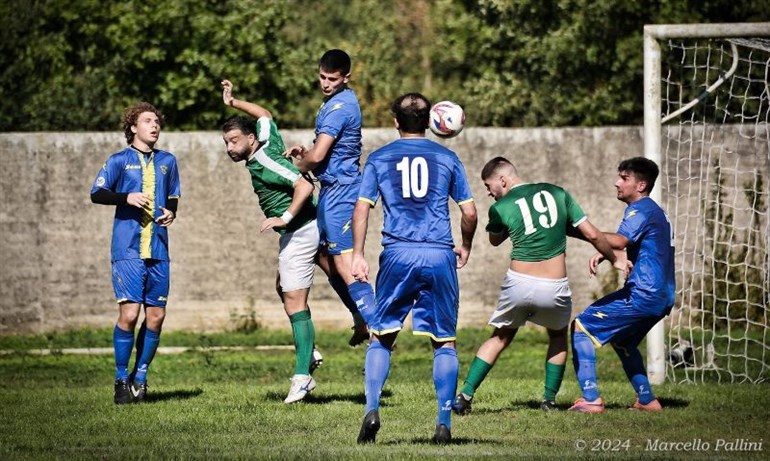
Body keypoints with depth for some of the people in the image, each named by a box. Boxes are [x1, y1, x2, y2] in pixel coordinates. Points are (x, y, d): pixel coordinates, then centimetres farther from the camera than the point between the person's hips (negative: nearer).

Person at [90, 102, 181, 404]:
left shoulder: (167, 161, 15)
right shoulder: (120, 160, 3)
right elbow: (96, 193, 0)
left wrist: (171, 212, 4)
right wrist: (126, 197, -15)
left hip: (158, 251, 4)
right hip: (128, 251, -4)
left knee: (156, 315, 1)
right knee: (129, 313, -11)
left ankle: (140, 378, 15)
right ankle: (122, 381, 0)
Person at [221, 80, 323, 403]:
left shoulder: (263, 162, -18)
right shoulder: (268, 143, 7)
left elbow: (304, 186, -27)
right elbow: (264, 115, 29)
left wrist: (285, 217, -31)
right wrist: (233, 103, 29)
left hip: (299, 231, -11)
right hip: (298, 230, 11)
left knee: (294, 302, -12)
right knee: (285, 290, 24)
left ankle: (302, 376, -14)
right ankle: (309, 353, 26)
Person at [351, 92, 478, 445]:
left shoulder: (379, 159, 8)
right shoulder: (446, 158, 9)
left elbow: (361, 208, 0)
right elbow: (469, 212, 8)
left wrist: (357, 254, 1)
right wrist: (466, 247, 24)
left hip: (397, 256, 0)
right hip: (439, 255, 0)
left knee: (381, 336, 11)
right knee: (444, 341, 7)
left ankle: (372, 409, -5)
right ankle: (444, 423, 0)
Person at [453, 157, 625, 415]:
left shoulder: (500, 208, 0)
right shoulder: (557, 193, 6)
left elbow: (495, 240, 22)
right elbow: (592, 234, 6)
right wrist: (616, 260, 16)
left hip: (518, 284, -1)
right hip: (555, 287, 1)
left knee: (500, 338, 20)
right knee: (558, 336, 28)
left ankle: (466, 396, 11)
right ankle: (549, 399, 19)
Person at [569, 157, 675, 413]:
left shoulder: (641, 209, -11)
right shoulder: (655, 211, 22)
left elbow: (619, 241, -27)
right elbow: (628, 243, 27)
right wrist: (603, 253, 7)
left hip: (642, 295, -10)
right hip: (662, 297, 10)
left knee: (581, 326, -7)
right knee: (623, 341, 31)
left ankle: (591, 399, -14)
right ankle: (647, 400, 26)